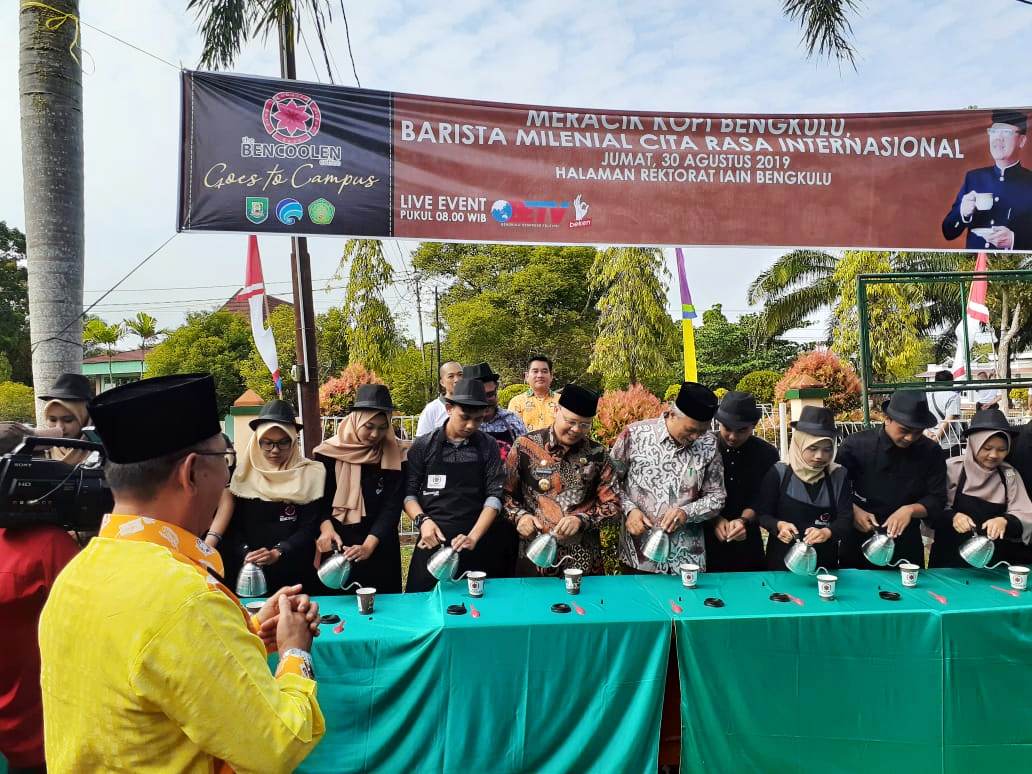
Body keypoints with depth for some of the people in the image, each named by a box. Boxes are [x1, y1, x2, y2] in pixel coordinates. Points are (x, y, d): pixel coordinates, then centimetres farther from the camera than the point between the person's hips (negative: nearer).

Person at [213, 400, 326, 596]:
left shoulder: (310, 474, -4)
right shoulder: (244, 473, 2)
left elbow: (310, 528, -7)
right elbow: (233, 525, 1)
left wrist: (277, 553, -20)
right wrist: (246, 555, -15)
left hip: (296, 575, -1)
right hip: (248, 576, 1)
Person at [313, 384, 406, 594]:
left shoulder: (396, 455, -6)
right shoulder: (330, 452, -5)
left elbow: (392, 507, -10)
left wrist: (368, 546, -22)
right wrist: (326, 528, -21)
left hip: (380, 550, 0)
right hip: (337, 548, 0)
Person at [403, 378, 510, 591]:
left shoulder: (488, 446, 3)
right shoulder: (424, 446, 1)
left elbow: (494, 496, -3)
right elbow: (409, 493, 4)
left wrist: (473, 537, -13)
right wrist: (423, 520, -14)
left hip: (478, 545, 1)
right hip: (433, 541, 0)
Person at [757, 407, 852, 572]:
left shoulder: (839, 476, -1)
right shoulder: (779, 473, -7)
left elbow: (846, 520, -7)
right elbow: (762, 514, -4)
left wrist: (827, 532, -27)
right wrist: (779, 525, -24)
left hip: (824, 563, 2)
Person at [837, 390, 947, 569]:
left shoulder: (931, 452, -5)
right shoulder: (856, 445, -13)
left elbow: (937, 500, -5)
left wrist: (910, 510, -22)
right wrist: (853, 510, -21)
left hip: (906, 545, 2)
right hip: (858, 543, -2)